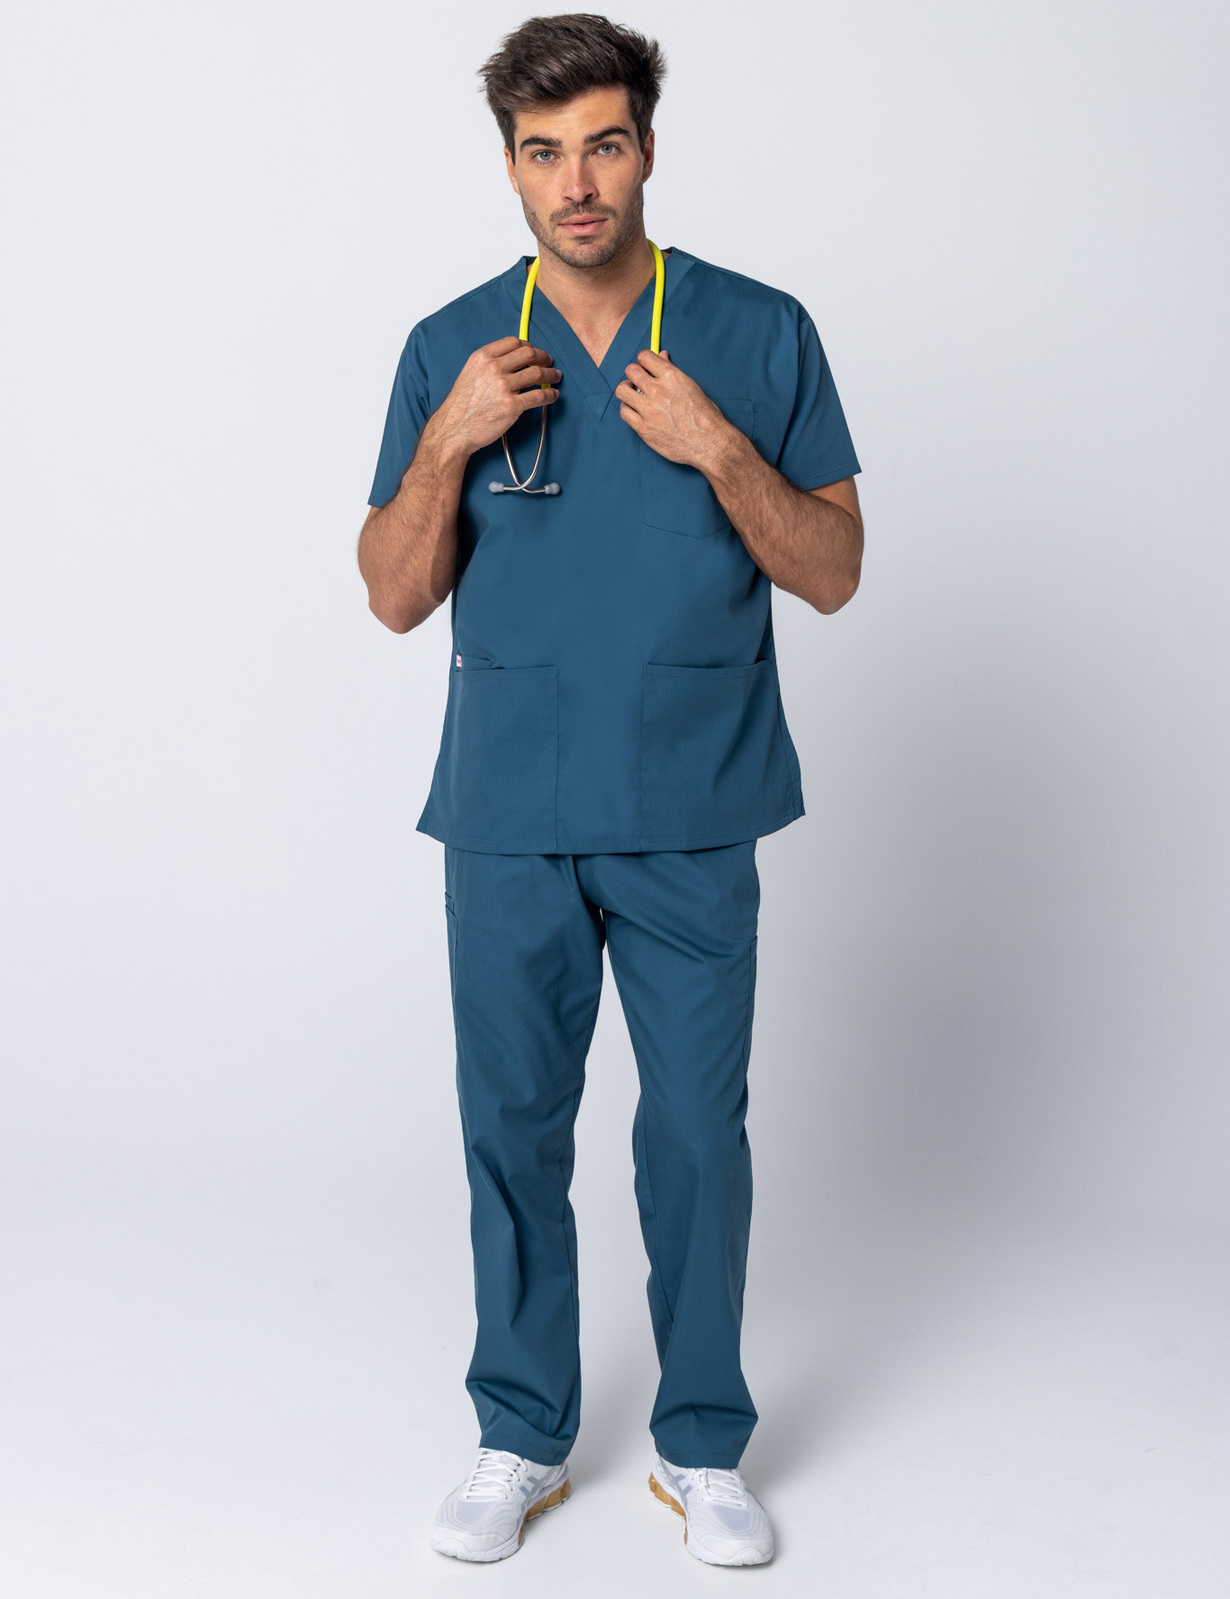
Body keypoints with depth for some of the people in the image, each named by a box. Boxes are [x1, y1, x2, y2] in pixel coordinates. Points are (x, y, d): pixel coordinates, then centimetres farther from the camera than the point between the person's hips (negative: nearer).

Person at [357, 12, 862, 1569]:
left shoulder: (759, 332, 0)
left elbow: (832, 573, 0)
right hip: (508, 816, 1)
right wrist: (451, 441, -13)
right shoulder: (451, 349, 4)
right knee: (513, 1126, 10)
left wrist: (718, 449, -16)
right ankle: (520, 1436, 27)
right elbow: (396, 596, 3)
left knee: (697, 1130, 5)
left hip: (691, 814, -1)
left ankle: (703, 1443, 24)